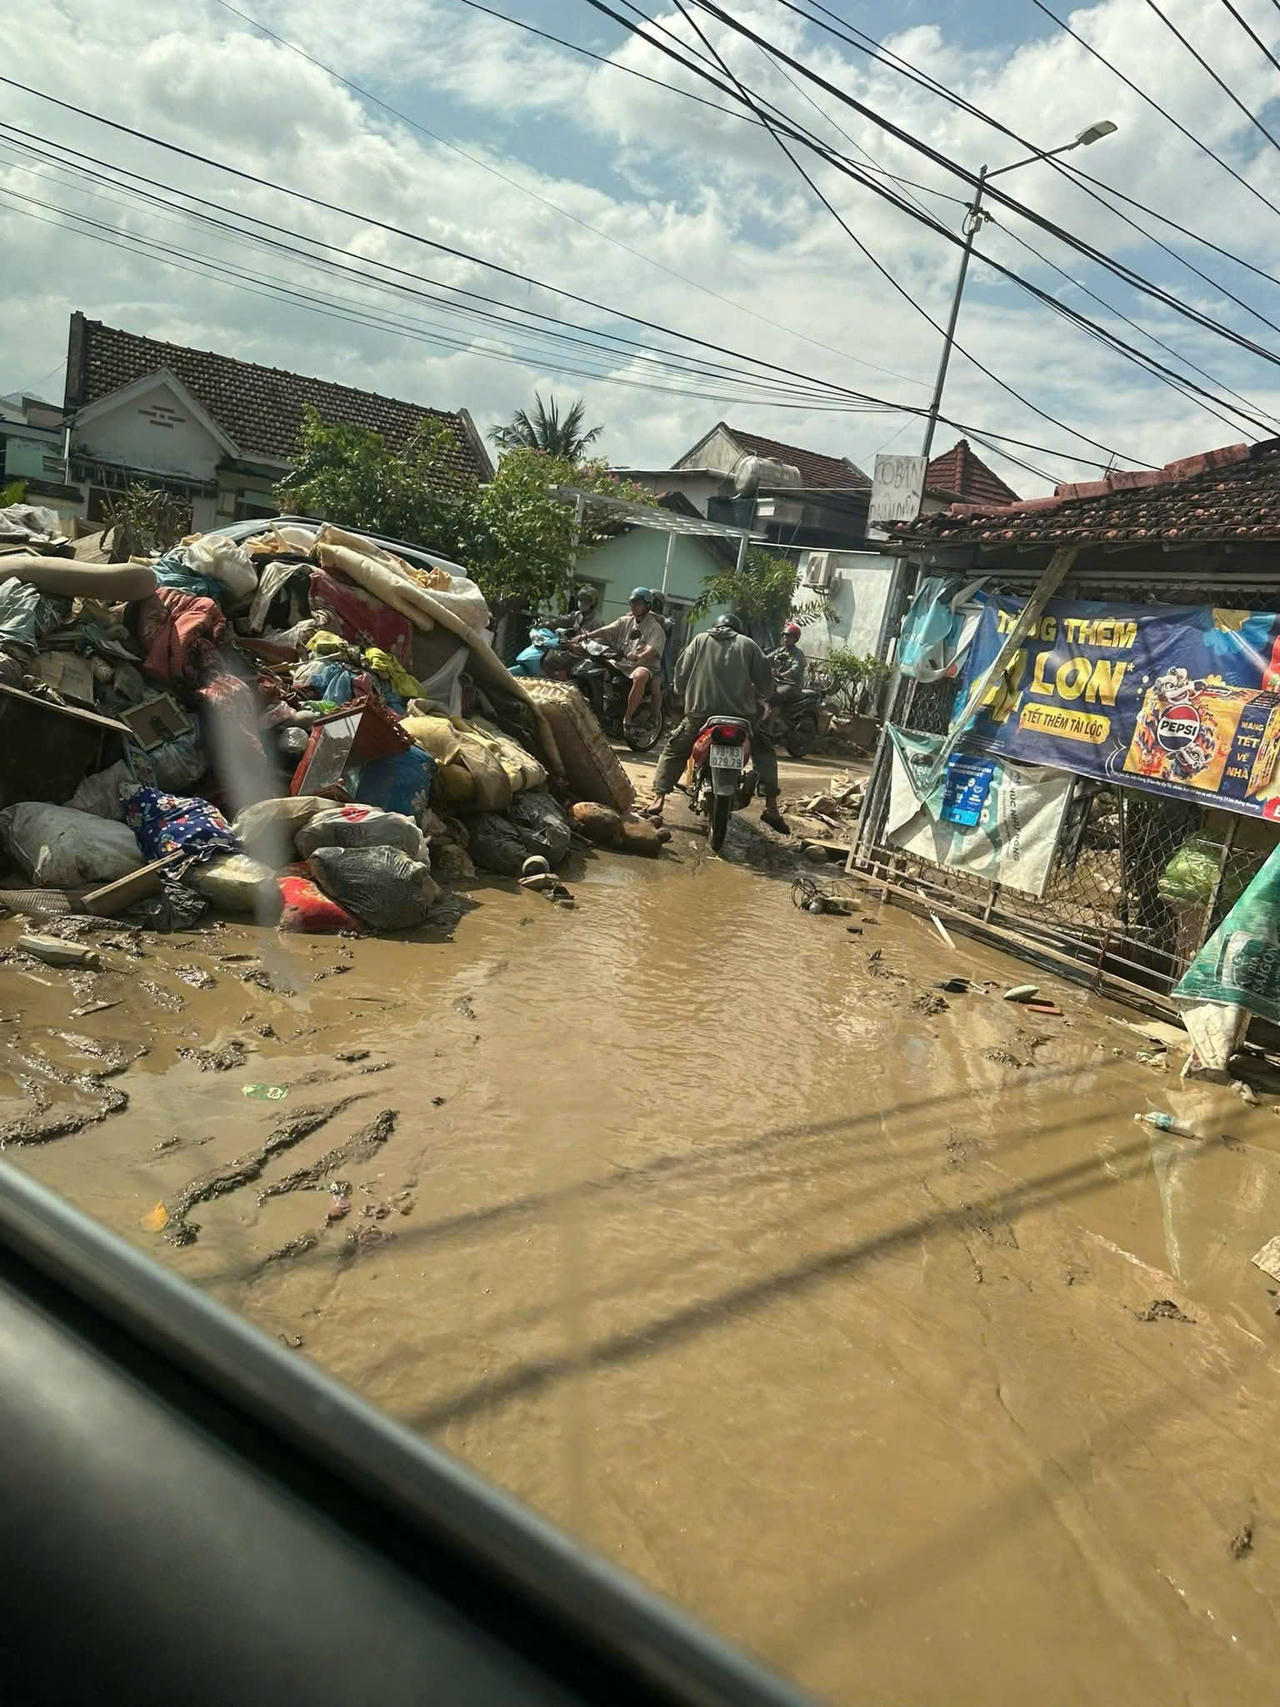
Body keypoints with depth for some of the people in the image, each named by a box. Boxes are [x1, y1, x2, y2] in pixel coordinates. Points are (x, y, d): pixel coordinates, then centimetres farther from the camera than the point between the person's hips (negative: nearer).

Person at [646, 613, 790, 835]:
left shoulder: (700, 640, 15)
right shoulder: (747, 644, 14)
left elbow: (681, 673, 9)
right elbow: (765, 681, 10)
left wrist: (683, 692, 28)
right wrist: (758, 696, 30)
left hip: (701, 712, 0)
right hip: (741, 714, 0)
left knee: (674, 751, 19)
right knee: (764, 751, 21)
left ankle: (657, 801, 3)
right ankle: (771, 807, 10)